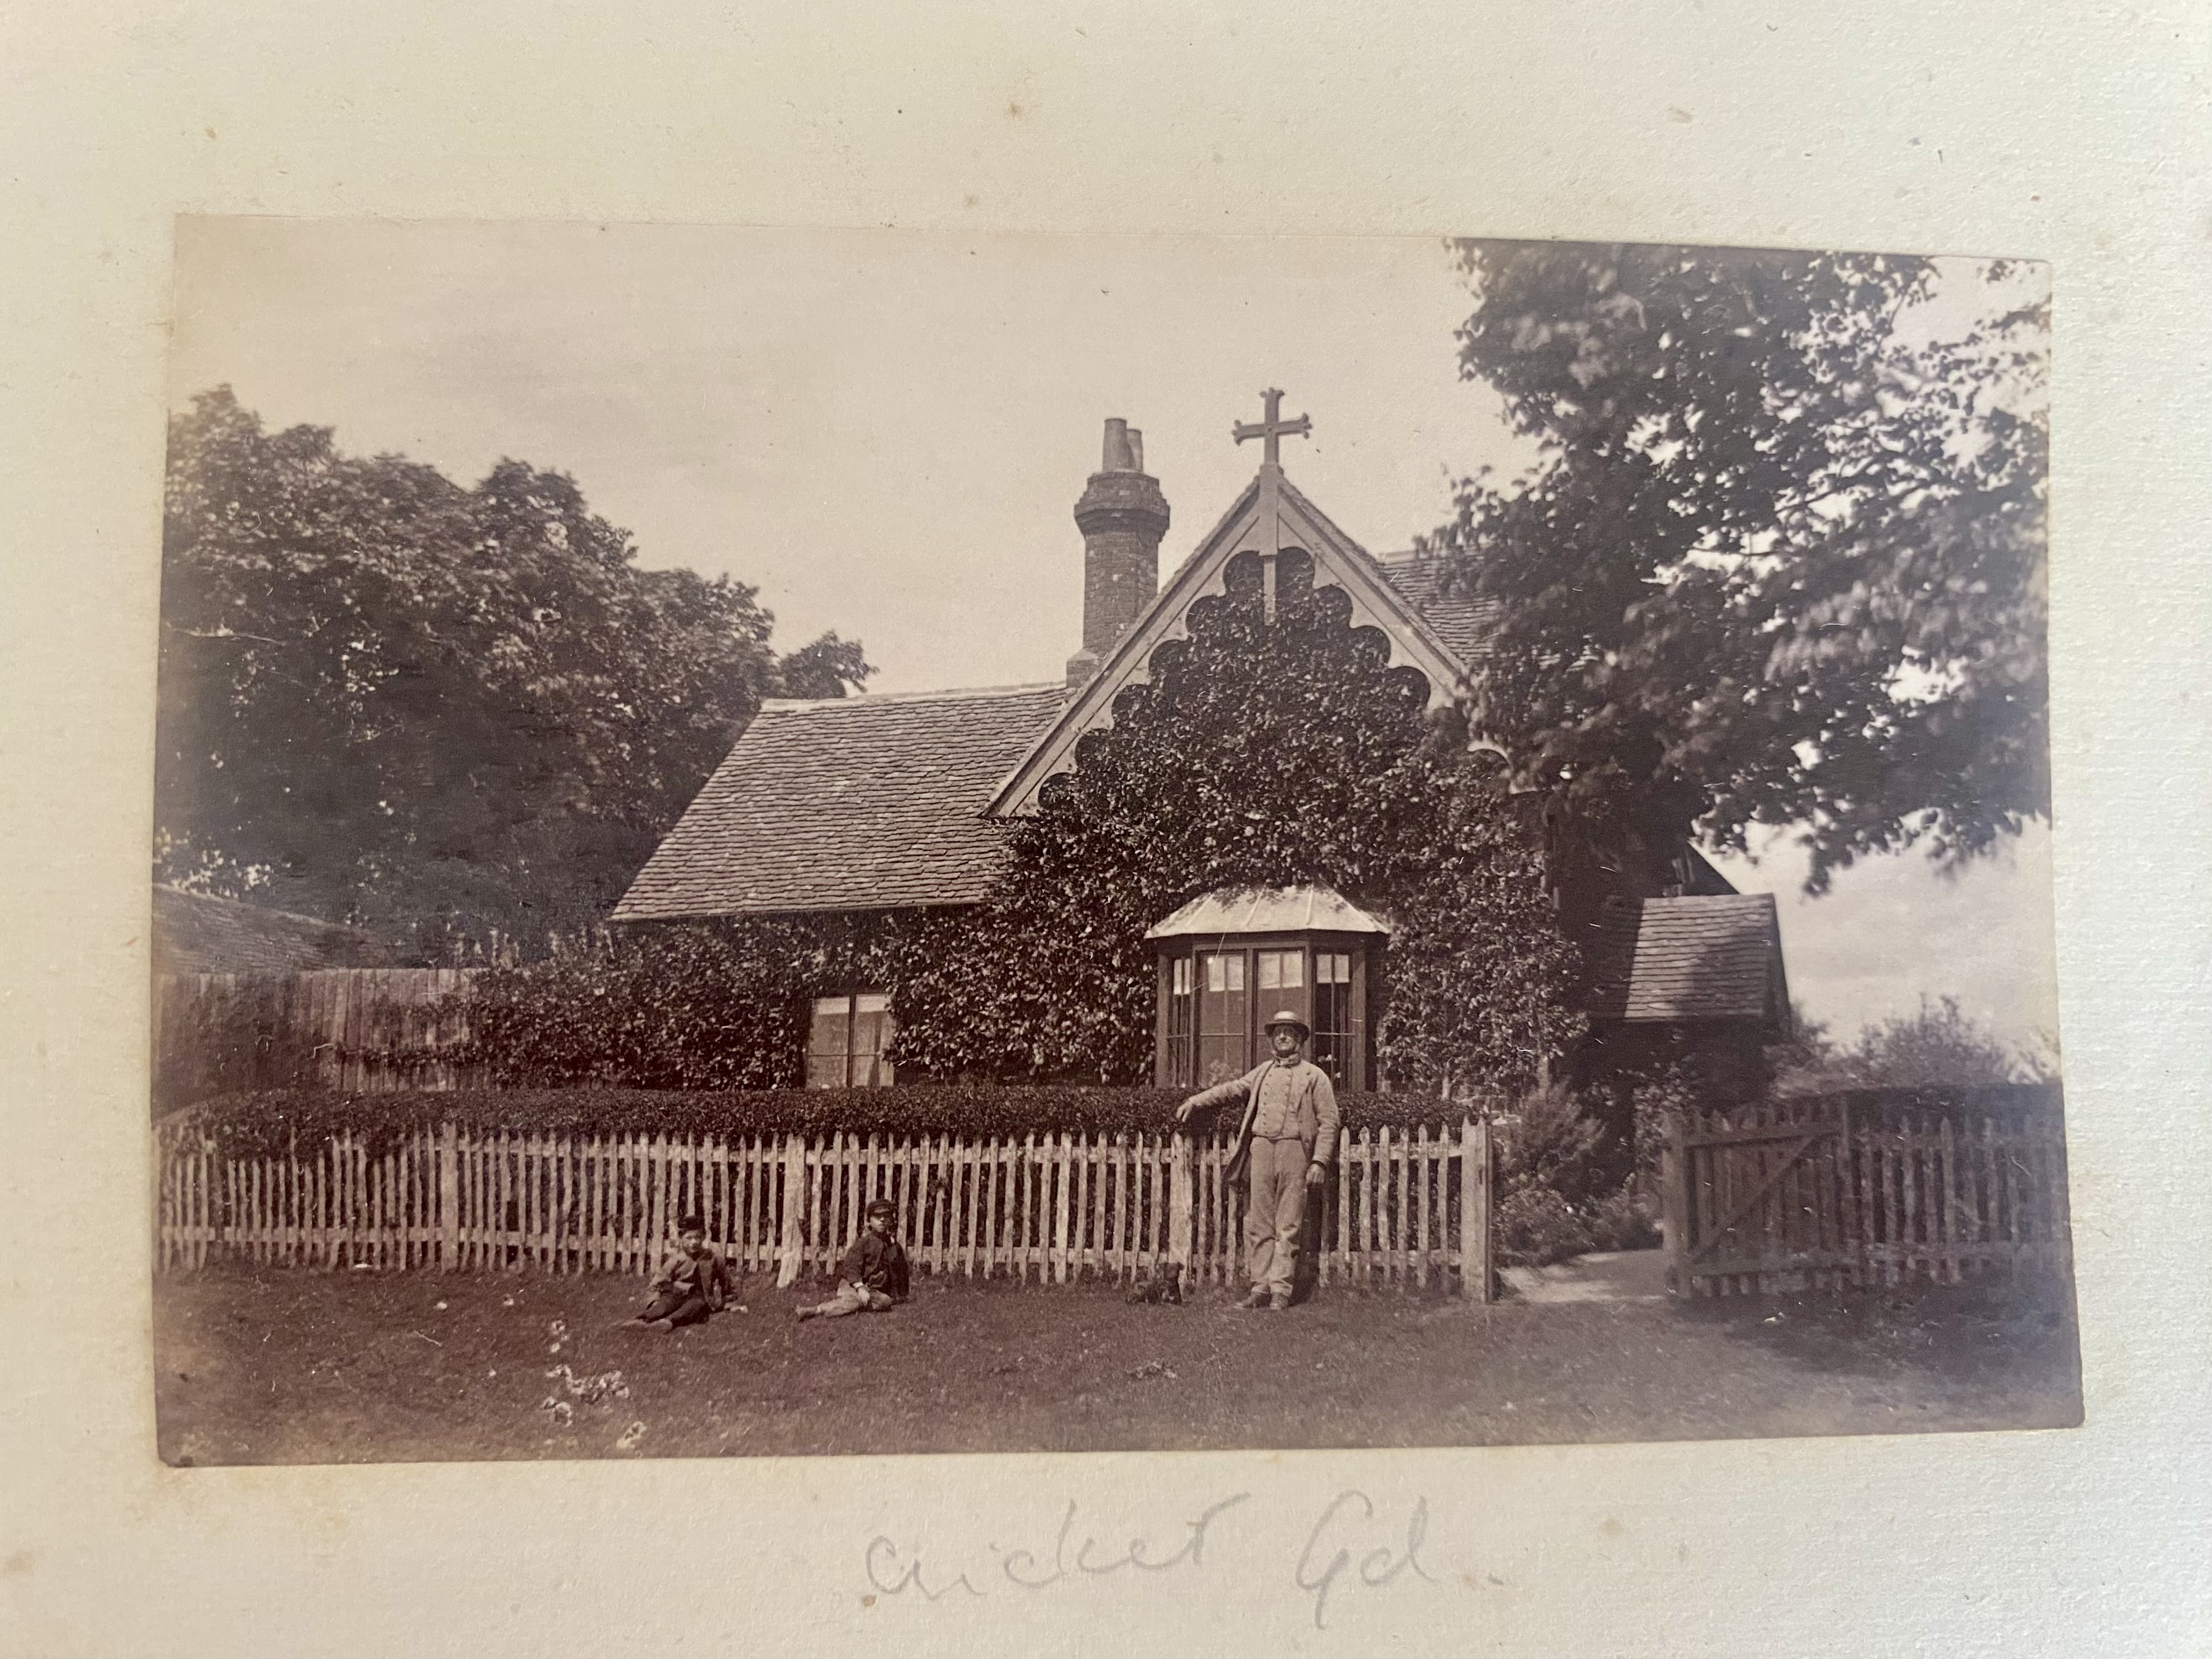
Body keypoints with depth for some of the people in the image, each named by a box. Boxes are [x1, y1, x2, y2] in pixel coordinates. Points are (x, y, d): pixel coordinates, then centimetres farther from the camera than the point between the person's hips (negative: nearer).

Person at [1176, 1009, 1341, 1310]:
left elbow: (1328, 1122, 2)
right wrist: (1194, 1102, 4)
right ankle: (1261, 1287, 7)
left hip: (1294, 1150, -4)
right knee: (1259, 1225, 3)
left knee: (1287, 1226, -3)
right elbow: (1231, 1090, 16)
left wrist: (1319, 1162, -7)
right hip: (1260, 1147, 4)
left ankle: (1281, 1290, -1)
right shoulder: (1262, 1072, 20)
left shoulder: (1314, 1076, 7)